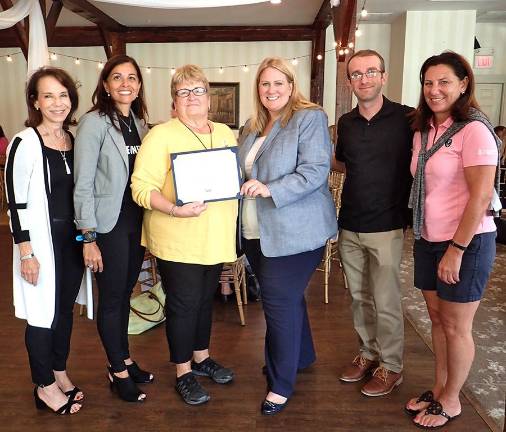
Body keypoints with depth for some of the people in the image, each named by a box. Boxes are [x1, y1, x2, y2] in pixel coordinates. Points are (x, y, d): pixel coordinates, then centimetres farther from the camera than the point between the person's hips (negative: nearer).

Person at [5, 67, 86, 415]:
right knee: (43, 311, 5)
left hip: (72, 238, 6)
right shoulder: (25, 143, -12)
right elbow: (16, 202, -13)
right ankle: (45, 386, 22)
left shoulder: (74, 140, 7)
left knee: (65, 308, 16)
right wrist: (25, 251, -16)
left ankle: (60, 372, 33)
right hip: (41, 240, -6)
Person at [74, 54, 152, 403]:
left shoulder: (140, 122, 9)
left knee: (125, 294, 17)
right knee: (112, 298, 7)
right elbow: (83, 185, -14)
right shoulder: (94, 122, -11)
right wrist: (89, 238, -16)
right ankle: (118, 371, 24)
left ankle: (125, 359, 34)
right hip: (109, 224, -6)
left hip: (137, 220, 6)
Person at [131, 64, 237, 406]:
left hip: (215, 238, 6)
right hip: (178, 240, -6)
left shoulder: (225, 133, 11)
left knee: (206, 298, 19)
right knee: (183, 304, 4)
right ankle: (183, 372, 23)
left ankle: (201, 357, 39)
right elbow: (142, 188, -15)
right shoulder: (161, 136, -9)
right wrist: (175, 209, -29)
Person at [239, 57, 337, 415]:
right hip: (258, 232, 8)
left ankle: (282, 384, 14)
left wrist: (271, 190, -28)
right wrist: (244, 188, 4)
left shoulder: (310, 119, -8)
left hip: (294, 232, -7)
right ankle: (302, 355, 41)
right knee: (287, 297, 19)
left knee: (280, 303, -3)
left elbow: (315, 171, -19)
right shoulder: (253, 127, 16)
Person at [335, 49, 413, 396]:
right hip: (349, 226, 5)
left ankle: (391, 366, 23)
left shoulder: (407, 118, -8)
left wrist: (410, 213, -9)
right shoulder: (346, 123, 7)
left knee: (386, 302, 4)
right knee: (360, 297, 16)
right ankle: (369, 353, 35)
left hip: (386, 227, -5)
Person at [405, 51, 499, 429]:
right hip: (428, 240, 7)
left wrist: (456, 250, -19)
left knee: (456, 326, 8)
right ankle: (439, 389, 35)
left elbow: (481, 196, -19)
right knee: (437, 319, 17)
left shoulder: (474, 130, -15)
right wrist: (421, 235, 10)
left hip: (466, 242, -7)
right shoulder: (423, 130, 7)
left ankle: (451, 401, 27)